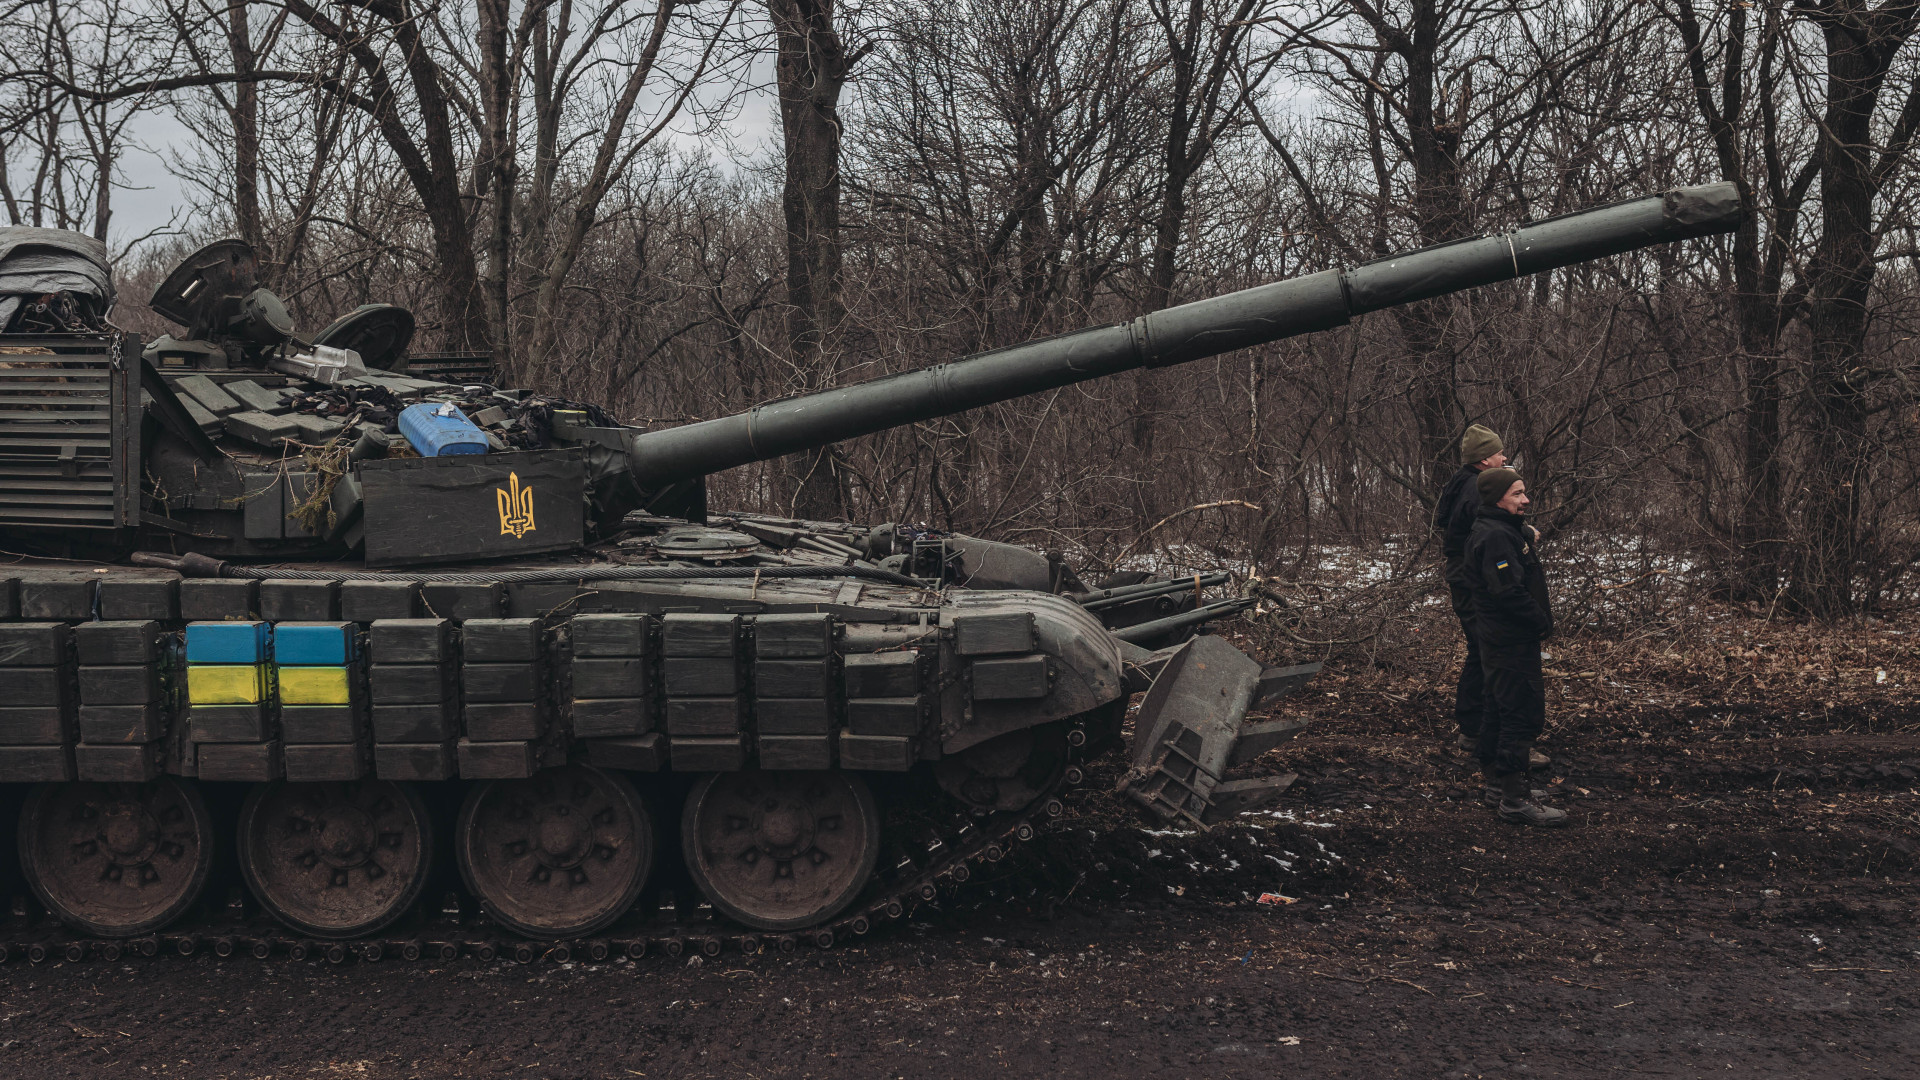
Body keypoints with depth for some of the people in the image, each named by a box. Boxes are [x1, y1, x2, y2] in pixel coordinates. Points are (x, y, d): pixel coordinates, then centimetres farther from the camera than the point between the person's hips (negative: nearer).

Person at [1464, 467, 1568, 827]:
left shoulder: (1506, 531, 15)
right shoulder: (1496, 537, -20)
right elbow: (1508, 591, -26)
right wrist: (1542, 623, -16)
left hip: (1501, 638, 11)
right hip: (1511, 642, -11)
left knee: (1501, 709, 19)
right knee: (1525, 713, -11)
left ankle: (1498, 780, 31)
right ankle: (1514, 798, -10)